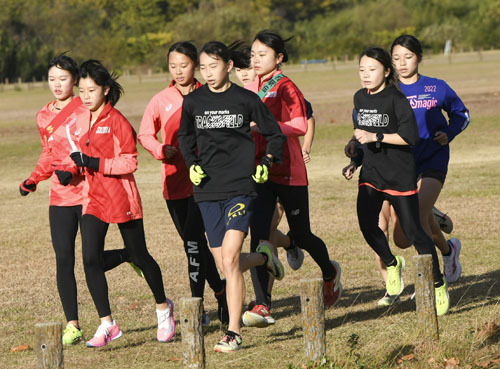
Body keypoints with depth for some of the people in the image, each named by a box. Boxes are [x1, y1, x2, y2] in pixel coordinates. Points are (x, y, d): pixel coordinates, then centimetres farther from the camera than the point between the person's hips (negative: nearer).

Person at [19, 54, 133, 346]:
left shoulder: (86, 111, -7)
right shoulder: (44, 117, 12)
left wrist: (73, 170, -26)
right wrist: (33, 180, 15)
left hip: (88, 193, -5)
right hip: (60, 198, 5)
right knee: (64, 260, -2)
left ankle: (130, 255, 28)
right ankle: (72, 326, 3)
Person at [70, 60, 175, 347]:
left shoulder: (117, 121, -12)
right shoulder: (84, 120, 10)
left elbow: (130, 162, -17)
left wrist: (96, 163, -23)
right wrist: (79, 162, 7)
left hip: (122, 199, -6)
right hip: (94, 199, 6)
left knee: (139, 256, 8)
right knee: (91, 259, -8)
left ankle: (163, 307, 32)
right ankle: (107, 324, -4)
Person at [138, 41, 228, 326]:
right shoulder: (162, 100, 6)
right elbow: (145, 134, 12)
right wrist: (162, 149, -7)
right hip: (174, 180, 4)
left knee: (193, 238, -16)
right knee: (194, 243, 10)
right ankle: (221, 293, 28)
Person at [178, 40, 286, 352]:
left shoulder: (246, 99, -2)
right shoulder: (193, 101, 5)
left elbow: (275, 134, 11)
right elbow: (185, 137, 22)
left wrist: (267, 162, -5)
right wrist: (192, 164, 5)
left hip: (240, 188, -4)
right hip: (208, 190, 4)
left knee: (230, 259, -17)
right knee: (225, 266, 6)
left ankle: (234, 332, -11)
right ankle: (263, 257, 39)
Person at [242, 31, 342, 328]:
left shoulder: (286, 88, -9)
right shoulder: (249, 90, 12)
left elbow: (300, 126, -20)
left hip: (289, 172, -5)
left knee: (301, 235, 8)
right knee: (258, 235, -10)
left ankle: (330, 272, 40)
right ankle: (262, 306, -14)